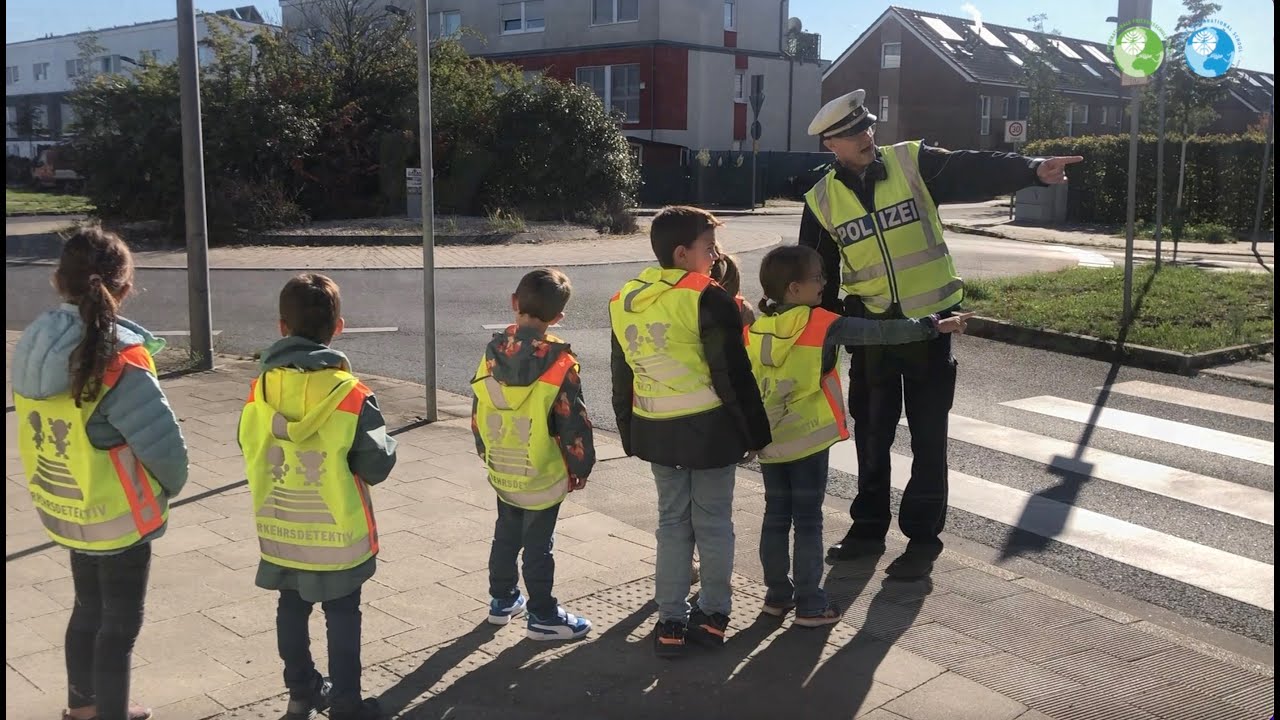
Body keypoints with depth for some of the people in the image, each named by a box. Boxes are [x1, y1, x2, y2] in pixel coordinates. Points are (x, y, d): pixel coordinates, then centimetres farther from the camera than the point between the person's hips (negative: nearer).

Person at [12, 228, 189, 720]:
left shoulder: (35, 348, -5)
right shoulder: (120, 361, -27)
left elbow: (45, 428, 3)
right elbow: (164, 444, -24)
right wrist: (168, 488, -4)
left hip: (63, 509, 7)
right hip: (117, 516, -7)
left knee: (90, 609, 26)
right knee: (120, 623, 11)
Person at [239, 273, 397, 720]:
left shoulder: (261, 388, -8)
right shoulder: (350, 395, -21)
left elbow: (249, 450, 4)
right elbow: (377, 466, -16)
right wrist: (387, 445, 4)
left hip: (279, 530, 4)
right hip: (335, 533, -4)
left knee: (292, 609, 20)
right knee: (342, 616, 10)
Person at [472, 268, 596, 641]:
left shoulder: (493, 354, -4)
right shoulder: (559, 363, -18)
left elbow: (477, 413, 5)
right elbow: (573, 422, -15)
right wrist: (581, 467, -1)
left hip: (502, 472, 5)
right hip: (543, 475, -5)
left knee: (505, 536, 21)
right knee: (538, 545, 5)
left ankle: (502, 600, 35)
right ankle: (542, 616, 16)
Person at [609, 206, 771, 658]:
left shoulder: (623, 302, 5)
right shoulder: (706, 298, -15)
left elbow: (622, 378, 12)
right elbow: (734, 375, -14)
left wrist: (630, 435, 21)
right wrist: (754, 432, -4)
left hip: (656, 432, 5)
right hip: (708, 430, -5)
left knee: (671, 522, 15)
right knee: (712, 524, 9)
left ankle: (671, 622, 16)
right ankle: (712, 616, 20)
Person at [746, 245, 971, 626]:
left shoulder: (755, 329, 1)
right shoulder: (821, 324, -14)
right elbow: (880, 333, -15)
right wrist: (934, 325, -11)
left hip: (769, 441, 5)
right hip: (809, 440, -5)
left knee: (775, 517, 14)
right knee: (808, 520, 4)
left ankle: (777, 595, 23)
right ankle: (809, 604, 9)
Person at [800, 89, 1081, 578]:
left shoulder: (913, 164, -6)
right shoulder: (823, 201, 0)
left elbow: (975, 171, -19)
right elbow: (818, 276, 7)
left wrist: (1033, 170, -35)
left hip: (929, 320, -2)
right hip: (870, 327, 2)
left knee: (928, 436, 4)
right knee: (871, 434, 13)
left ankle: (923, 538, 16)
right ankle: (868, 528, 29)